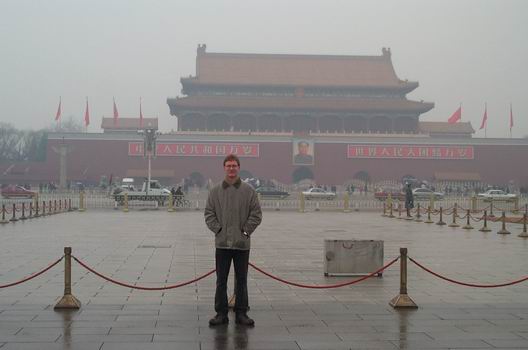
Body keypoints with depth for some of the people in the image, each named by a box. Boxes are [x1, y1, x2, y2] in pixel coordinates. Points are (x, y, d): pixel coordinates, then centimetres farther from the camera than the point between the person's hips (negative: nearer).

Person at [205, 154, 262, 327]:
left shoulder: (248, 190, 1)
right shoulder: (215, 191, 4)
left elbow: (256, 214, 1)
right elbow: (209, 213, 6)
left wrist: (246, 230, -6)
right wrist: (218, 229, -4)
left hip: (242, 243, -1)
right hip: (222, 243, 1)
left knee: (241, 280, 7)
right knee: (221, 281, 5)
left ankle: (241, 313, 15)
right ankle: (221, 313, 12)